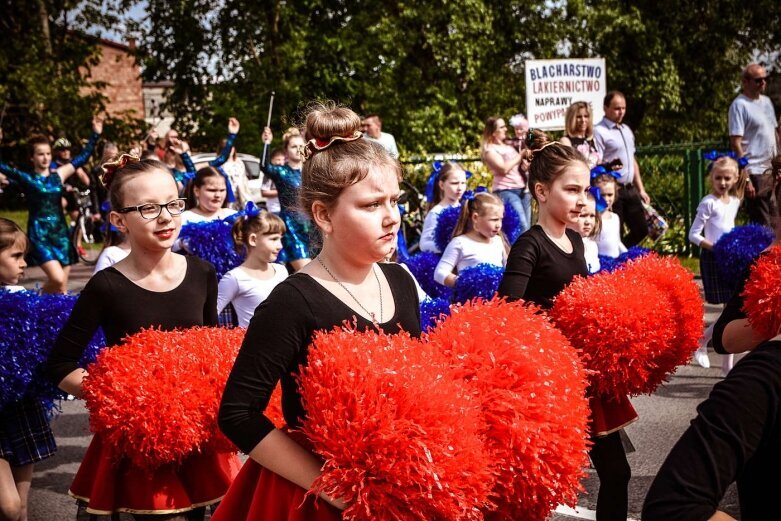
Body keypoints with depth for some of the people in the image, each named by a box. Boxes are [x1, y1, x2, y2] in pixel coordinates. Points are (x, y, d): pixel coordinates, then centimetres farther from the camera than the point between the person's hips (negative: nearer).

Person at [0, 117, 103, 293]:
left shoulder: (58, 175, 8)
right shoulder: (26, 178, -2)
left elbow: (83, 157, 12)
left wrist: (95, 134, 8)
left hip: (60, 232, 4)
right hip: (39, 234, -4)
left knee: (62, 288, 3)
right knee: (57, 279, -20)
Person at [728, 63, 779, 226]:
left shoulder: (766, 101, 13)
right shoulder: (739, 105, -11)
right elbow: (736, 143, -16)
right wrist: (745, 177, -19)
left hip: (770, 171, 8)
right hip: (754, 173, -8)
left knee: (771, 220, 12)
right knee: (761, 225, -5)